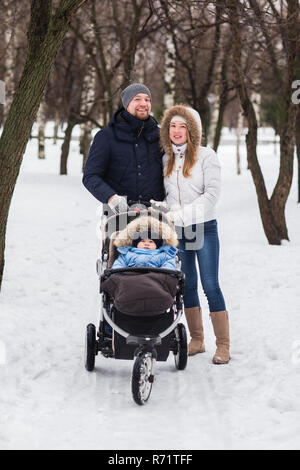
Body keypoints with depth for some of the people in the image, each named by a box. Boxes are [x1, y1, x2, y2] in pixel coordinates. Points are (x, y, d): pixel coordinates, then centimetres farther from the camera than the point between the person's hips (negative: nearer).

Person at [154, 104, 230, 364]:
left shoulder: (206, 156, -5)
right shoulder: (166, 160, 9)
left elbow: (212, 194, -13)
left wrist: (180, 213, -18)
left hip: (204, 228, -5)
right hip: (177, 231, 5)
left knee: (210, 285, -8)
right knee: (187, 285, 8)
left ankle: (223, 345, -3)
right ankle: (197, 340, 17)